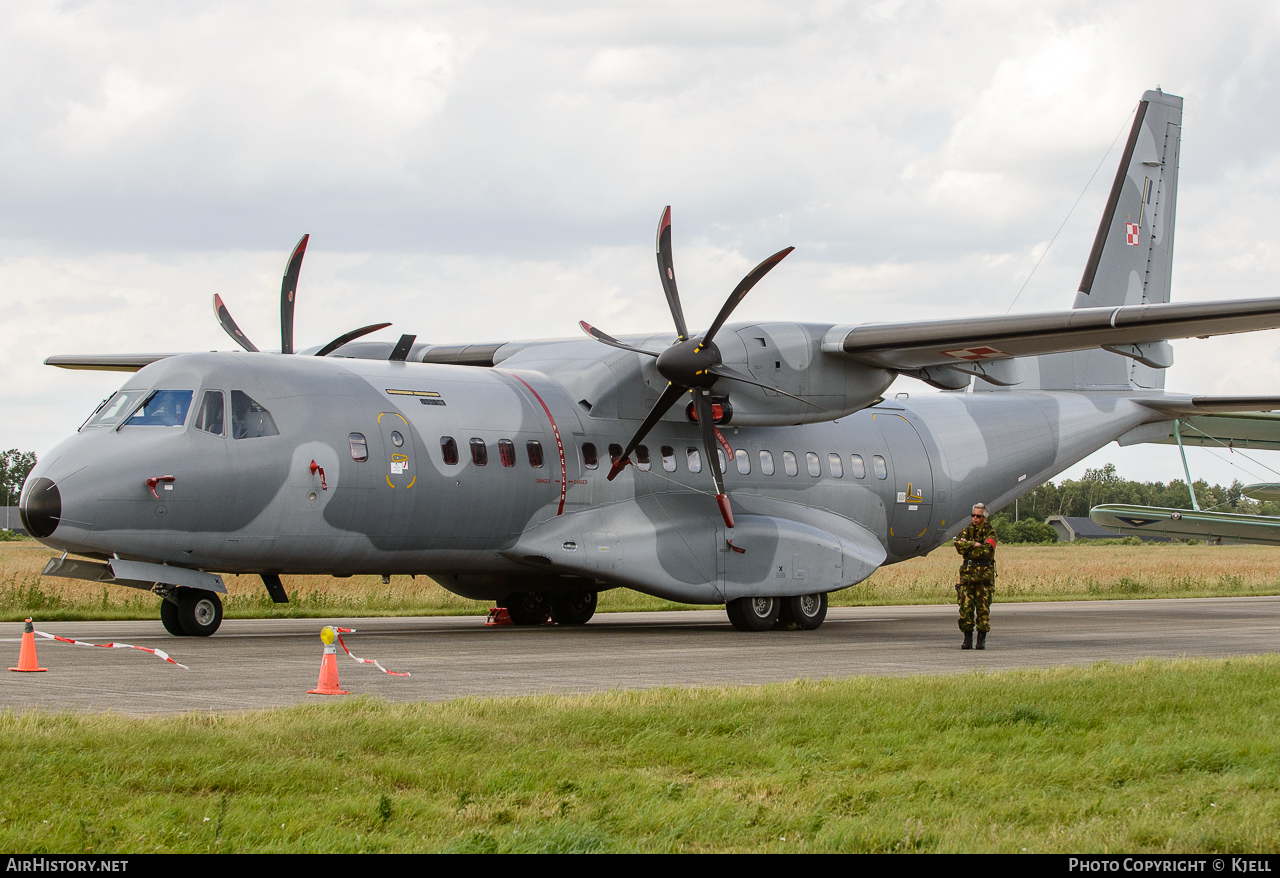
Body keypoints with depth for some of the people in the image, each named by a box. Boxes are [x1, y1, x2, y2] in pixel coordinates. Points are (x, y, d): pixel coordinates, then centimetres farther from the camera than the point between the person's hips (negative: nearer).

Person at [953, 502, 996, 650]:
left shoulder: (990, 533, 4)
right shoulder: (966, 531, 13)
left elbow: (987, 550, -14)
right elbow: (959, 545, -6)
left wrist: (967, 547, -7)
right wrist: (974, 545, -16)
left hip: (985, 575, -3)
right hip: (967, 573, 3)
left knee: (983, 608, -3)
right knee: (966, 607, -2)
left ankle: (982, 640, 2)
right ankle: (967, 639, 4)